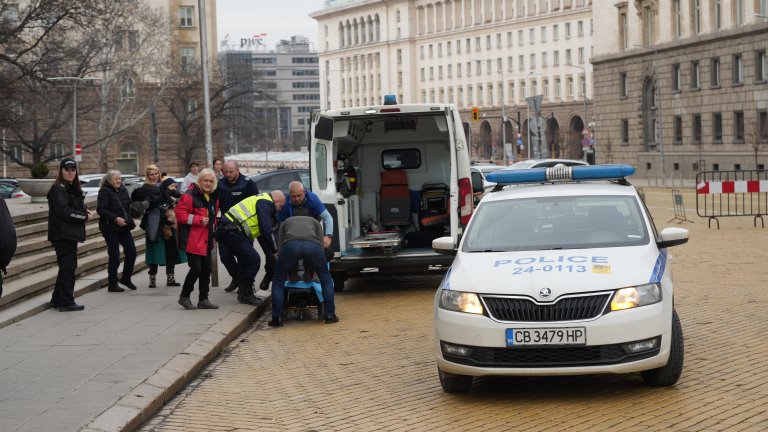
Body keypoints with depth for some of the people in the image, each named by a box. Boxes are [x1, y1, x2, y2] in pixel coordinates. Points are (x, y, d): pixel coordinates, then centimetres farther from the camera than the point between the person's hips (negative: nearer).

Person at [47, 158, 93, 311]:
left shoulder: (74, 188, 17)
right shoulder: (58, 189, -12)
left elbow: (77, 206, 22)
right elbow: (64, 212, -20)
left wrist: (86, 210, -1)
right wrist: (85, 216, -11)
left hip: (71, 234, 9)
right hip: (62, 234, -9)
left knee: (68, 266, 13)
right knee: (67, 266, -8)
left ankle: (57, 300, 21)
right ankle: (66, 302, -4)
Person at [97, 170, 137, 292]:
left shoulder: (122, 190, 11)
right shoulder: (104, 191, -10)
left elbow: (129, 205, 21)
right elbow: (100, 209, -18)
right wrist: (115, 218, -26)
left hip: (124, 227, 7)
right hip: (110, 228, -7)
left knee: (131, 251, 4)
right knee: (114, 256, -3)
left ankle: (126, 278, 21)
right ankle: (112, 284, 8)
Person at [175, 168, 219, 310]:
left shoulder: (213, 197, 13)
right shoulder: (190, 196, -14)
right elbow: (180, 213, -18)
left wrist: (212, 225, 14)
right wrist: (199, 220, -21)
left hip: (206, 240, 8)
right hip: (193, 240, -8)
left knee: (206, 269, 9)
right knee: (196, 269, -10)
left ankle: (203, 299, 18)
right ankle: (184, 297, 7)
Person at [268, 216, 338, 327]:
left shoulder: (285, 222, 40)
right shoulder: (315, 222, 39)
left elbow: (280, 247, 31)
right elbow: (321, 246, 29)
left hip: (290, 244, 0)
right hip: (312, 244, 0)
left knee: (278, 281, 18)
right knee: (326, 278, 22)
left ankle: (277, 318, 10)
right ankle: (330, 315, 18)